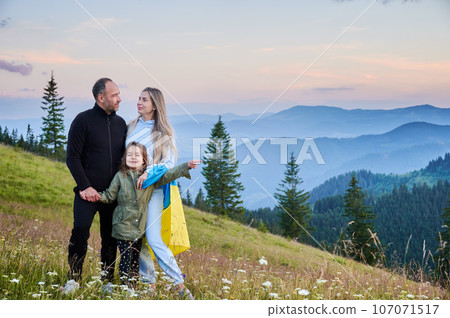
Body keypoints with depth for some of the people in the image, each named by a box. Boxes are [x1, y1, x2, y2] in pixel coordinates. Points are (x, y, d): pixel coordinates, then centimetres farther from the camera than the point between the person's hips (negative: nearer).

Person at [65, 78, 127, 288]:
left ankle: (107, 281, 16)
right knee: (81, 230, -15)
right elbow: (72, 157, -6)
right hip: (89, 191, -4)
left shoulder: (120, 123, 11)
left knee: (110, 237, 6)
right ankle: (73, 279, -4)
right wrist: (85, 186, -13)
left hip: (113, 192, 5)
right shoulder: (83, 120, -4)